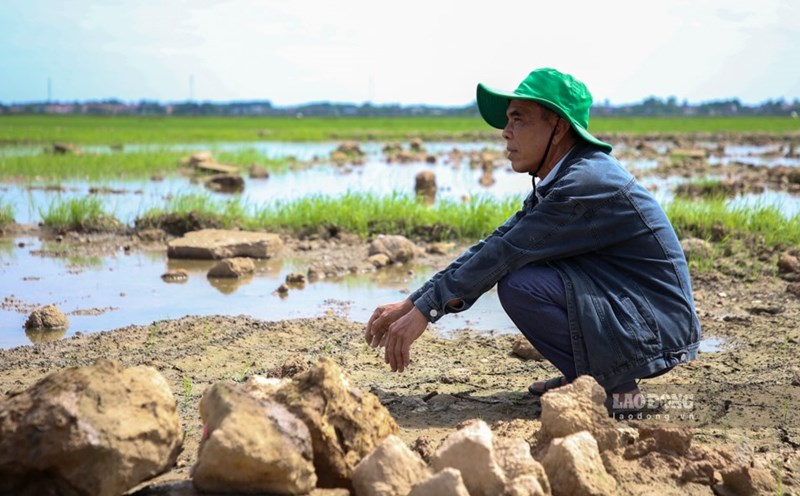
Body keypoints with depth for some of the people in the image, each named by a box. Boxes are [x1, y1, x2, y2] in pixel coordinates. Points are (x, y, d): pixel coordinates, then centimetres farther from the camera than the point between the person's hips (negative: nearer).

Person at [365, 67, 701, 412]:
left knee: (518, 284, -22)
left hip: (659, 330, -9)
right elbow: (494, 243, 5)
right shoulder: (556, 181, 8)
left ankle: (616, 384, -8)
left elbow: (504, 253, -22)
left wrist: (425, 310, -17)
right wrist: (409, 303, 0)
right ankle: (583, 372, 13)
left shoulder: (588, 182, -21)